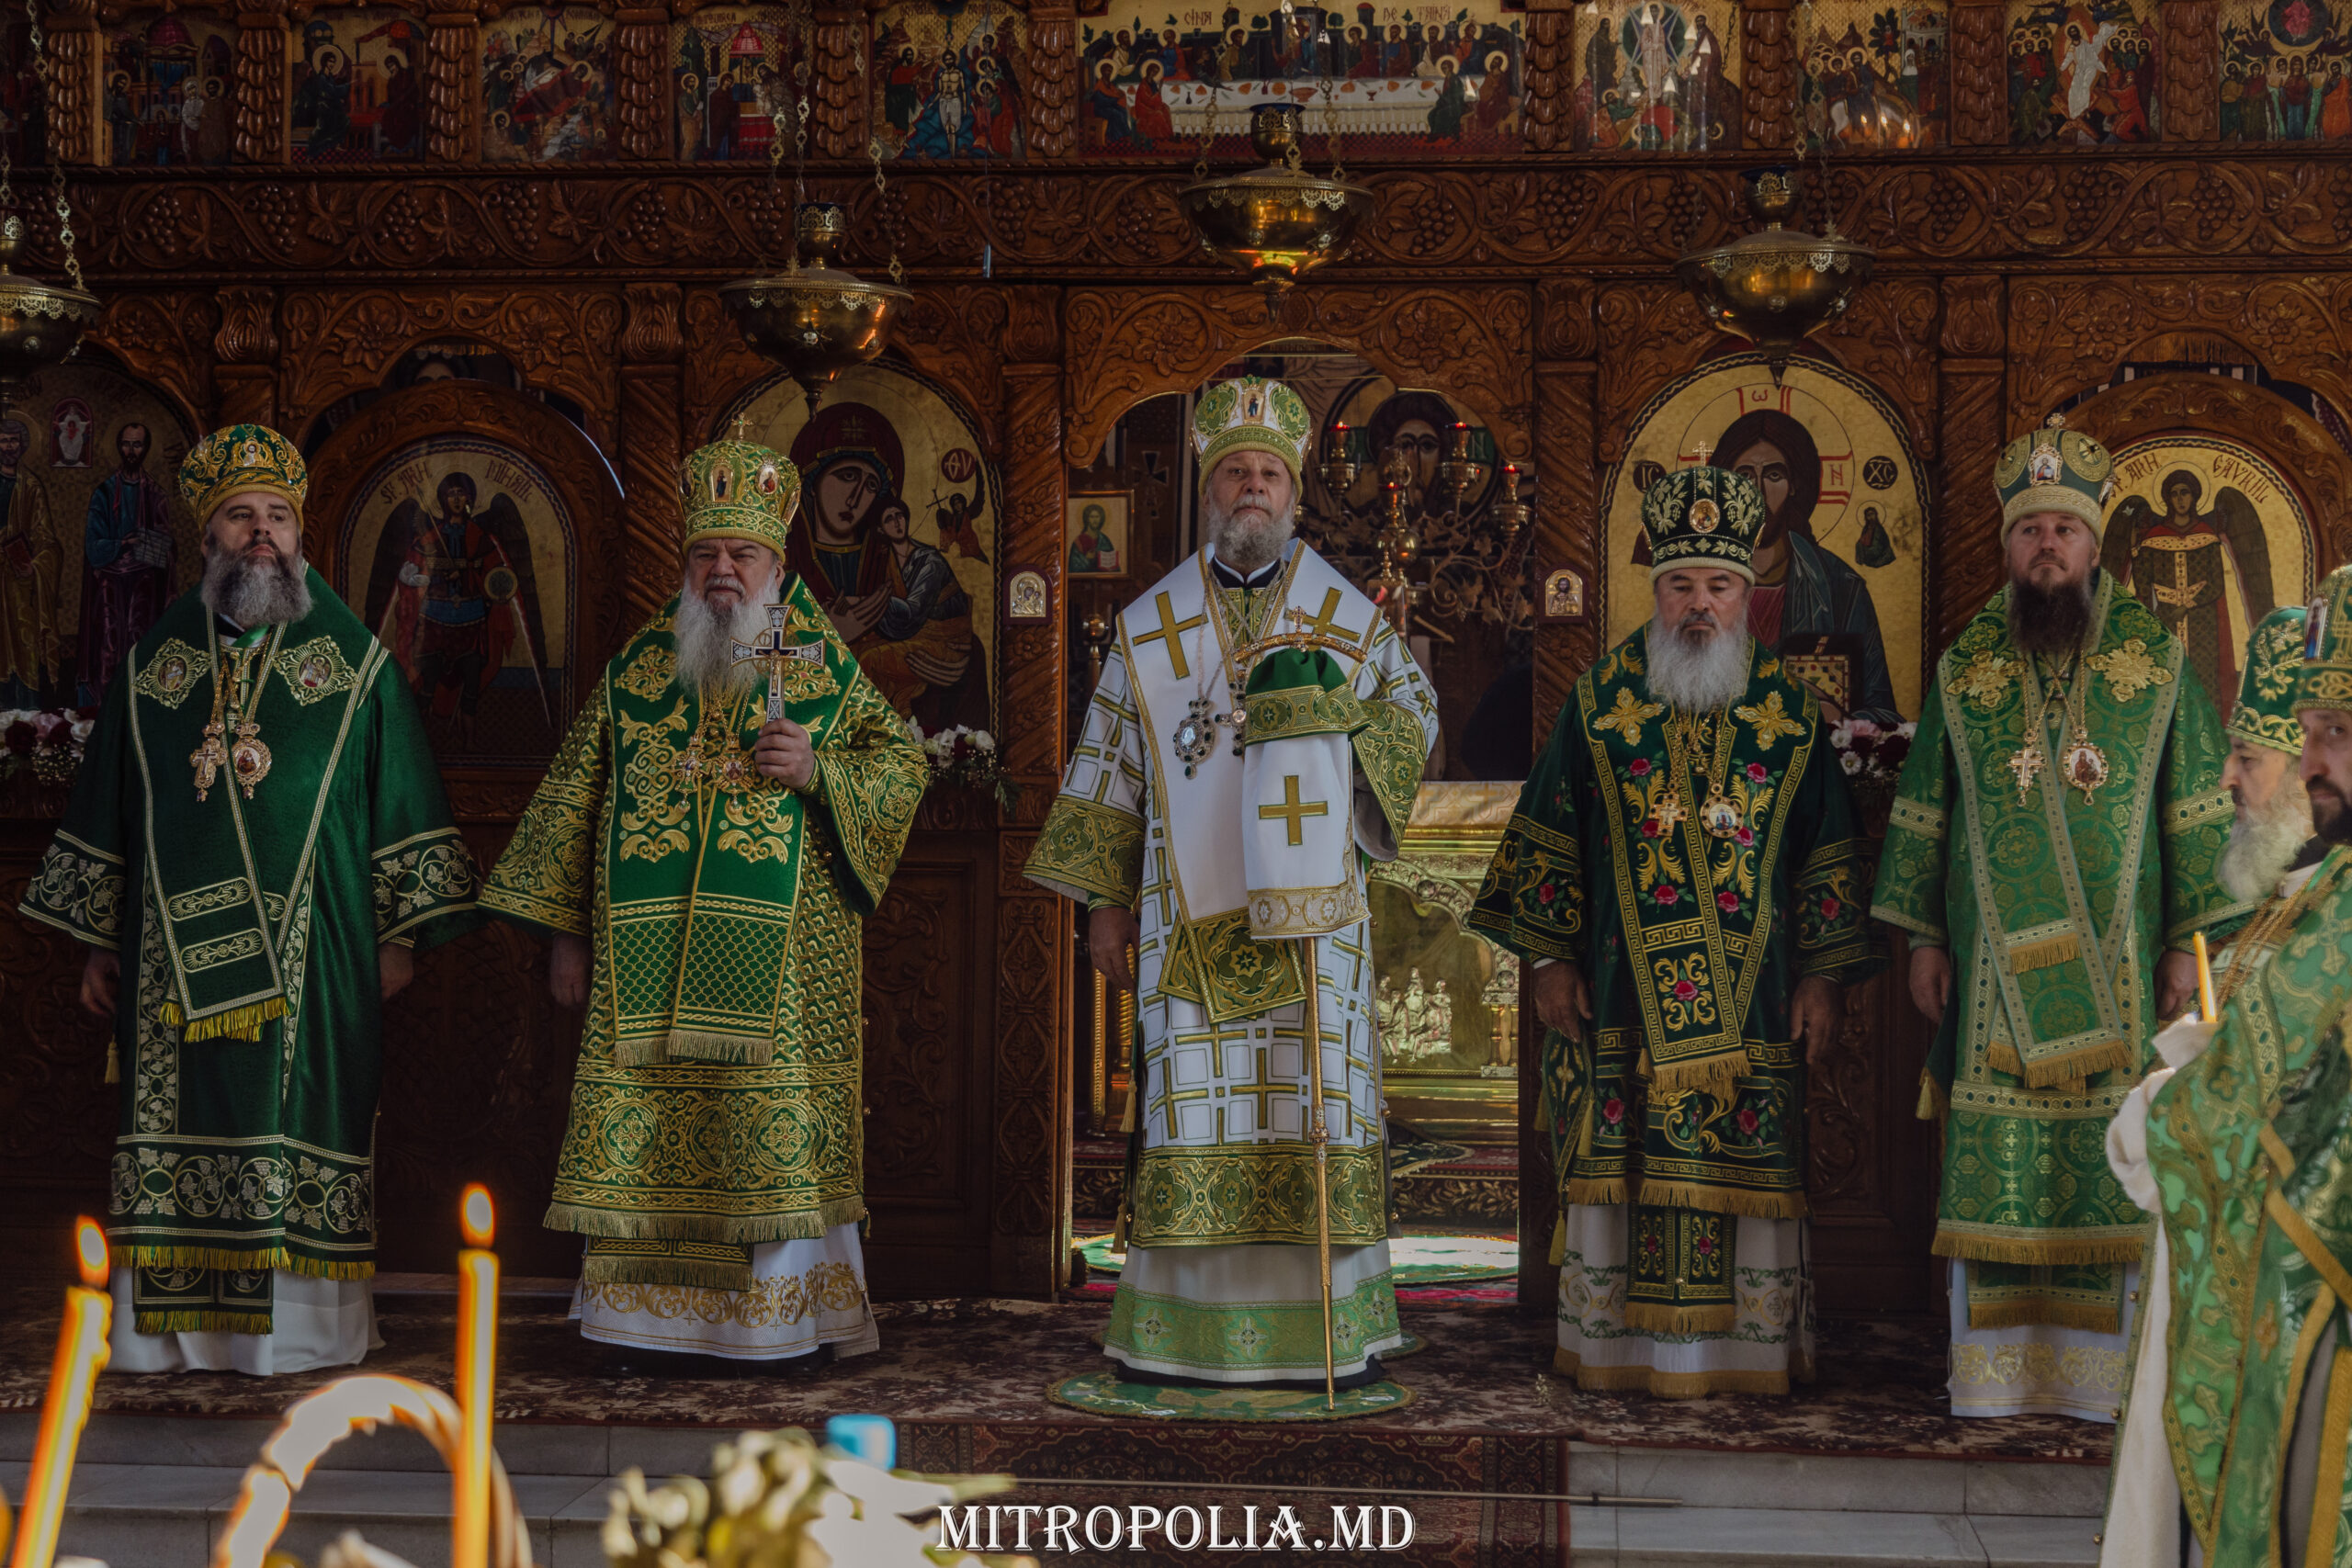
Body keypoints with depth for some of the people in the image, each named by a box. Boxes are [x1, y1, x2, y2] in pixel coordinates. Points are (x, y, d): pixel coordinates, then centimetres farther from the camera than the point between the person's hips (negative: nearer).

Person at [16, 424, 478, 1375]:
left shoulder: (353, 662, 5)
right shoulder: (152, 664, 11)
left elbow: (402, 805, 5)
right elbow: (106, 810, 15)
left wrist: (400, 934, 0)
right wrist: (98, 944, 11)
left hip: (310, 957, -2)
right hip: (177, 954, 2)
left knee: (301, 1119, -4)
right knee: (180, 1123, 2)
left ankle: (301, 1326, 3)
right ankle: (176, 1330, 9)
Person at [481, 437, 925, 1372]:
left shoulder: (822, 667, 8)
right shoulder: (636, 667, 12)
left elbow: (903, 761, 9)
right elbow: (574, 797, 13)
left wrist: (818, 770, -11)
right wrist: (566, 933, 7)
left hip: (781, 953, -1)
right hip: (650, 959, 2)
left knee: (782, 1129, -5)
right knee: (649, 1129, -1)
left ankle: (794, 1320, 4)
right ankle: (660, 1321, 6)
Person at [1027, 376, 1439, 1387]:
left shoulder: (1351, 619, 7)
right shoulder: (1147, 627, 9)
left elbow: (1413, 711, 18)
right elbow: (1108, 770, 11)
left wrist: (1334, 729, -4)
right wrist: (1104, 905, 7)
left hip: (1310, 914, 0)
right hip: (1188, 915, 0)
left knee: (1319, 1101, -3)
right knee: (1189, 1108, -3)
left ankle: (1332, 1330, 3)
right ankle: (1179, 1330, 3)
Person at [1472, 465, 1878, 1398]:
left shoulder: (1788, 714, 6)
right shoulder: (1601, 701, 5)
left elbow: (1828, 855, 8)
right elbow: (1549, 833, 6)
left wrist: (1822, 978, 2)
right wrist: (1549, 959, 0)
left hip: (1751, 996, 0)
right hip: (1623, 993, 0)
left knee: (1744, 1171, -1)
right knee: (1620, 1166, 0)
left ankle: (1745, 1352, 6)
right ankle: (1618, 1347, 8)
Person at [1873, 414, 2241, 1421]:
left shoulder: (2156, 660, 3)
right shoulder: (1965, 668, 7)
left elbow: (2195, 806, 3)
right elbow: (1923, 809, 10)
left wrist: (2186, 942, -2)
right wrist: (1922, 939, 5)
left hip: (2115, 962, -1)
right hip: (1996, 963, 1)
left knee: (2115, 1156, -2)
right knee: (1995, 1157, 0)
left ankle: (2104, 1371, 6)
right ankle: (1996, 1369, 6)